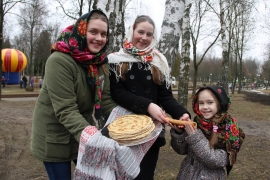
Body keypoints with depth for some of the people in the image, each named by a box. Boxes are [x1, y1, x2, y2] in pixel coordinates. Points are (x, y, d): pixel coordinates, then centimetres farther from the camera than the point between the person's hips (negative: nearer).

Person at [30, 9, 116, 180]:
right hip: (56, 138, -6)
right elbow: (65, 109, -30)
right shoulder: (59, 61, -24)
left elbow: (106, 99, -5)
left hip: (86, 131, 6)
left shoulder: (101, 62, -2)